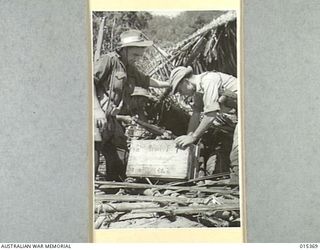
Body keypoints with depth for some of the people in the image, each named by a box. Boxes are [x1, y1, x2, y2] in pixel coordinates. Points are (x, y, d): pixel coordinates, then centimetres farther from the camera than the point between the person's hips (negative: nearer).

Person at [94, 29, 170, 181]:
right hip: (98, 119, -8)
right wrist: (97, 110, -20)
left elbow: (146, 81, 36)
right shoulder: (109, 60, -6)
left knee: (117, 164, 9)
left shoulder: (130, 69, 20)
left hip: (112, 121, 9)